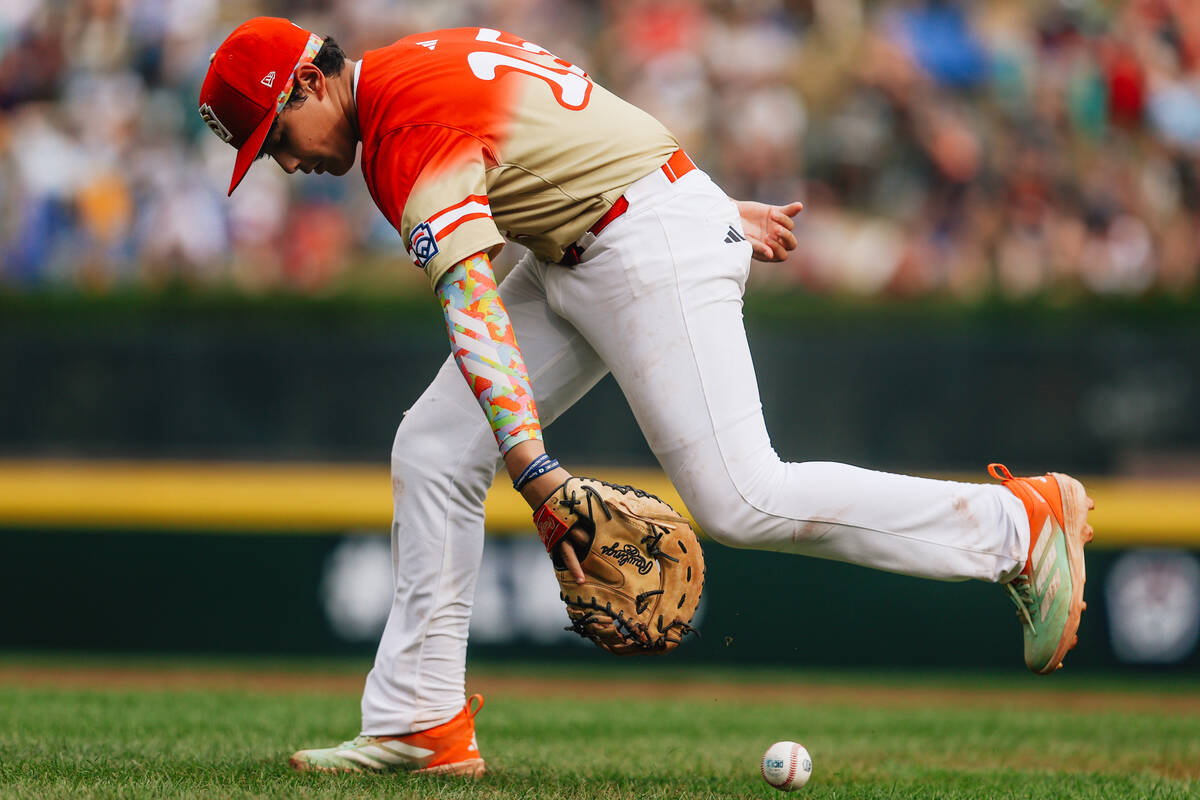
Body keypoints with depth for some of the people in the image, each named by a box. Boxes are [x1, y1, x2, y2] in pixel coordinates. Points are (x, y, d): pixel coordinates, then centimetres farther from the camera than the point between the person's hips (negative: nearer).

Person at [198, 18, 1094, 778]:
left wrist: (537, 474, -40)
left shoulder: (408, 131, -20)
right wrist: (720, 207, 23)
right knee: (433, 452, 4)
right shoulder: (419, 61, 11)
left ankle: (1021, 523, -5)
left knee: (742, 500, -15)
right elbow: (564, 128, 18)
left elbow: (474, 310, -31)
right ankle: (422, 722, 6)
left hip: (654, 246, -11)